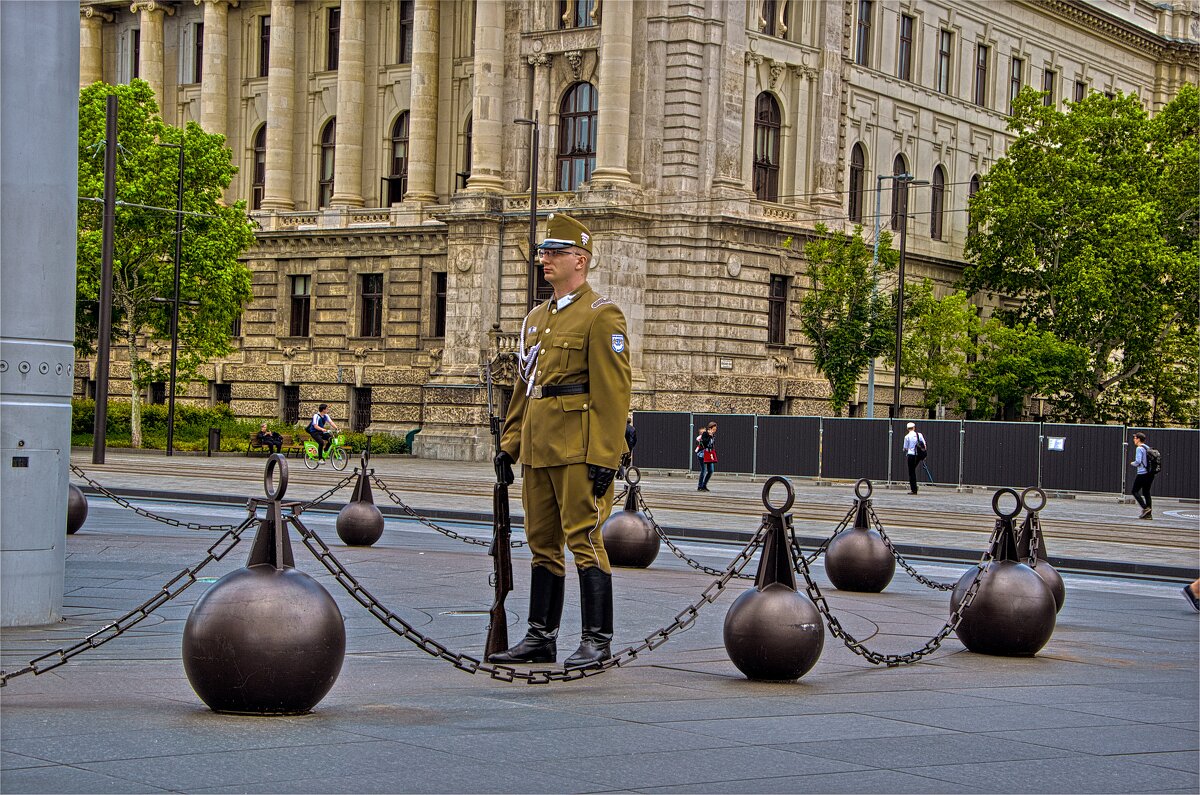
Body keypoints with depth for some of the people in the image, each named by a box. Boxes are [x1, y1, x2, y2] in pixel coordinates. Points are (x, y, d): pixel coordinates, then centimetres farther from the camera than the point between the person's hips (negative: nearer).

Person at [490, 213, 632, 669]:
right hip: (538, 449, 8)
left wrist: (605, 457, -19)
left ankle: (597, 640, 0)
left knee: (584, 539, -6)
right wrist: (509, 442, 15)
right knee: (542, 543, 11)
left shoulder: (601, 315, -7)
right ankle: (541, 638, 17)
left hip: (579, 449, -8)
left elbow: (614, 391, -13)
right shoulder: (536, 318, 18)